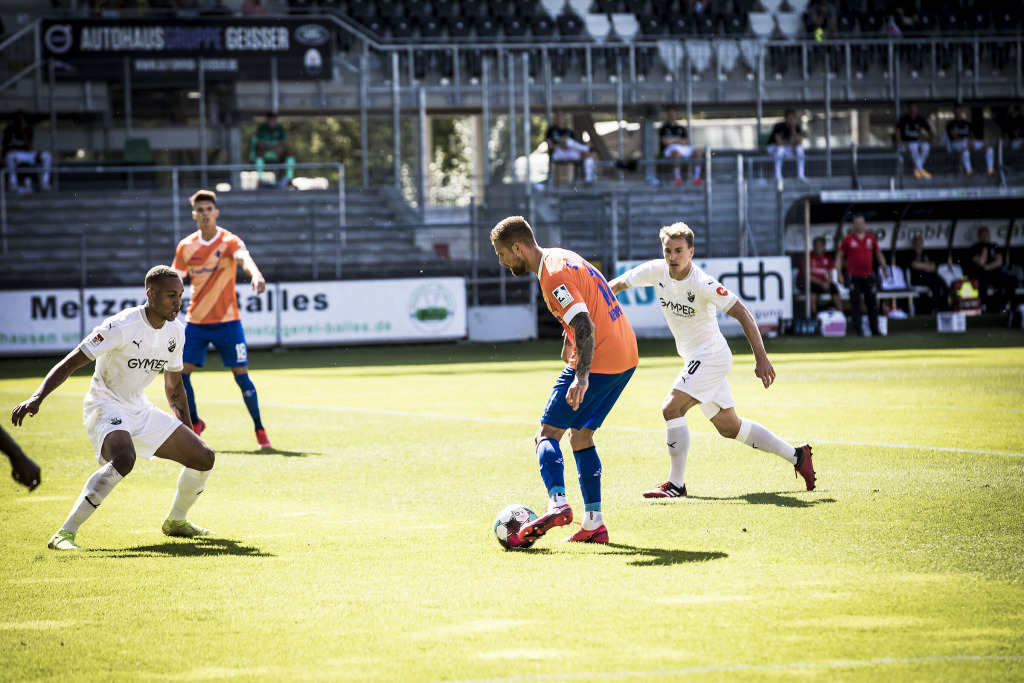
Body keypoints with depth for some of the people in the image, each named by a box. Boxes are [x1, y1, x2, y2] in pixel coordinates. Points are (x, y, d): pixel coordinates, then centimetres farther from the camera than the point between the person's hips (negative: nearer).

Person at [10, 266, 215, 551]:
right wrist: (37, 398, -35)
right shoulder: (122, 326, -22)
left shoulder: (176, 332, 1)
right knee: (124, 458, -38)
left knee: (203, 458, 4)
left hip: (140, 410, 8)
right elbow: (70, 363, -23)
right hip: (106, 407, -8)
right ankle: (65, 534, -33)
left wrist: (187, 432, 22)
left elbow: (174, 386, 17)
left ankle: (176, 521, 31)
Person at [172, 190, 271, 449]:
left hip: (227, 322, -3)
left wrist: (256, 275, -53)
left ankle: (259, 429, 9)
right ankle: (194, 423, 21)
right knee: (180, 374, -3)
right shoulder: (185, 247, 3)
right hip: (196, 322, 3)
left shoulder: (229, 241, -10)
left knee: (241, 376, -7)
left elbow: (245, 259, -31)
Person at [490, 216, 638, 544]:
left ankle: (557, 503, -27)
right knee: (581, 436, 15)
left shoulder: (553, 276, -16)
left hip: (599, 360, -10)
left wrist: (581, 378, -31)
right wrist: (569, 342, 32)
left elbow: (585, 326, -25)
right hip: (626, 356, 10)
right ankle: (593, 523, 9)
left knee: (547, 435, -6)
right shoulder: (562, 258, 14)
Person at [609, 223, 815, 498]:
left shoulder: (702, 284, -24)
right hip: (696, 358, 8)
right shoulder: (657, 270, -5)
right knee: (728, 426, 15)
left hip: (710, 355, -8)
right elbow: (618, 284, 5)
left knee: (671, 408, -18)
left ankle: (676, 484, -9)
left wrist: (761, 358, -29)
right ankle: (796, 456, 26)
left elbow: (742, 313, -24)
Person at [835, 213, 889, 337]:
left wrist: (884, 267, 13)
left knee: (872, 303, 5)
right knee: (855, 304, -3)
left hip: (868, 276, 3)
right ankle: (858, 330, 2)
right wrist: (838, 272, -3)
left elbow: (878, 253, 18)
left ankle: (875, 329, 14)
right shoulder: (848, 239, 1)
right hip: (854, 276, -3)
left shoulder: (871, 237, 8)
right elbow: (839, 256, 4)